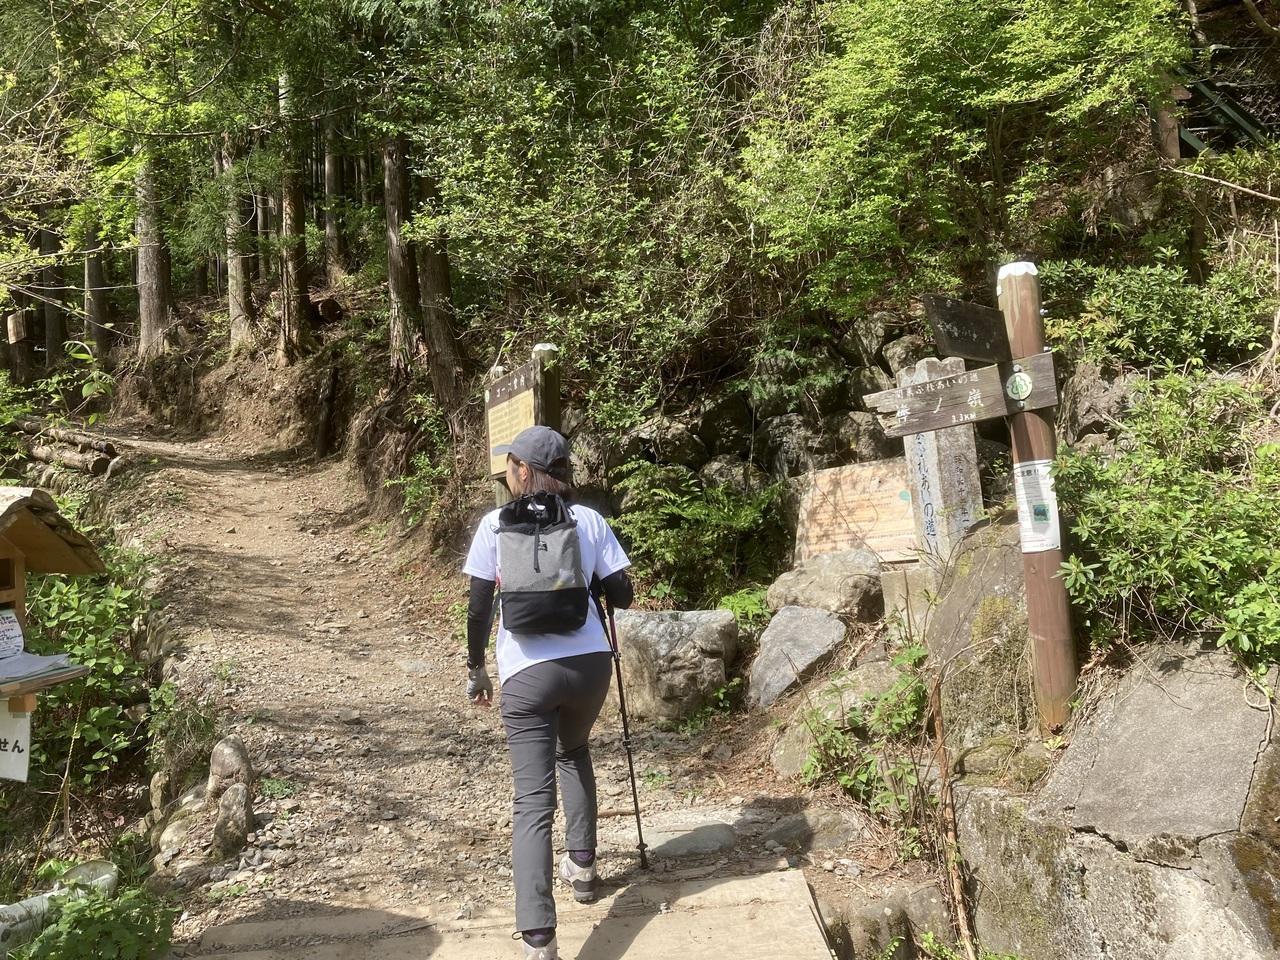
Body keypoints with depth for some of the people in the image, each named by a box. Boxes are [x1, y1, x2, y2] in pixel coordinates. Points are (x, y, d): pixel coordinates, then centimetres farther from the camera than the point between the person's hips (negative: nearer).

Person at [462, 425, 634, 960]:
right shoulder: (589, 520, 5)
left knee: (532, 800, -2)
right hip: (590, 662, 3)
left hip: (527, 673, -3)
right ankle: (582, 867, 37)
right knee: (573, 754, 32)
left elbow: (479, 609, 0)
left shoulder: (496, 524, 0)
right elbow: (621, 596, 4)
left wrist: (476, 669, 13)